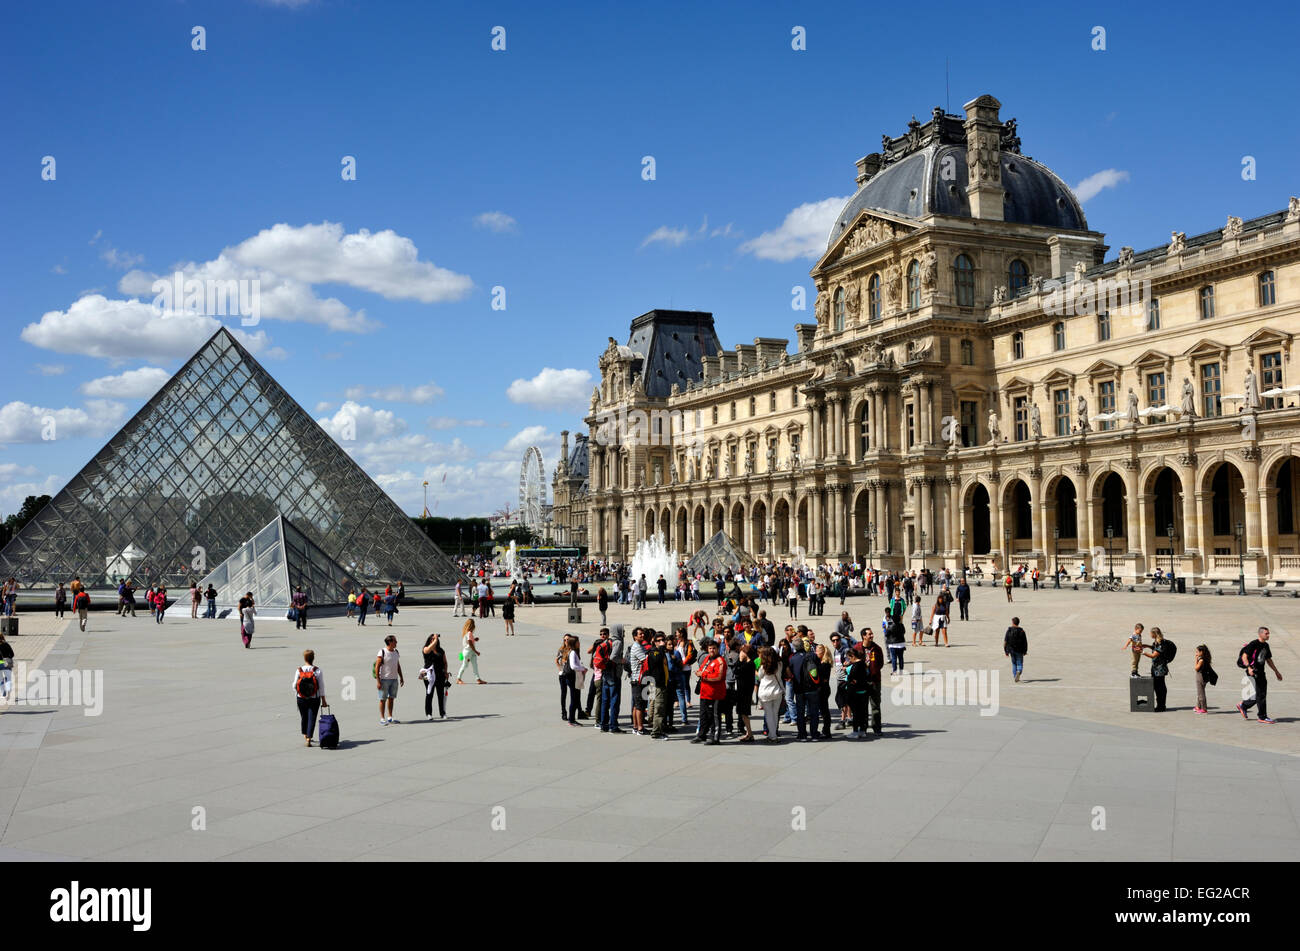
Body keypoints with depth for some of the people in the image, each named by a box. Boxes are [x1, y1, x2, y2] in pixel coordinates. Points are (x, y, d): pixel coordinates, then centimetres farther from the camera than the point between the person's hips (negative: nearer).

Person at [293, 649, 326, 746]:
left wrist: (296, 695, 17)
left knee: (304, 717, 20)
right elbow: (321, 686, -6)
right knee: (312, 718, 3)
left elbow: (295, 686, -2)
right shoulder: (317, 671, -9)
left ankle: (305, 735, 39)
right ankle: (308, 738, -7)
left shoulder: (298, 671, -7)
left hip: (301, 699, 2)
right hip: (314, 699, -2)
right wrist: (323, 701, 1)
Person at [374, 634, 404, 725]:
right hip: (384, 679, -6)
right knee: (382, 699, -1)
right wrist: (378, 681, -16)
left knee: (391, 698, 9)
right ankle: (382, 719, 4)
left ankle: (390, 717, 17)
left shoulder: (396, 652, 11)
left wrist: (401, 677, 17)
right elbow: (377, 667, -12)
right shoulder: (382, 652, -11)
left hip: (394, 679, 6)